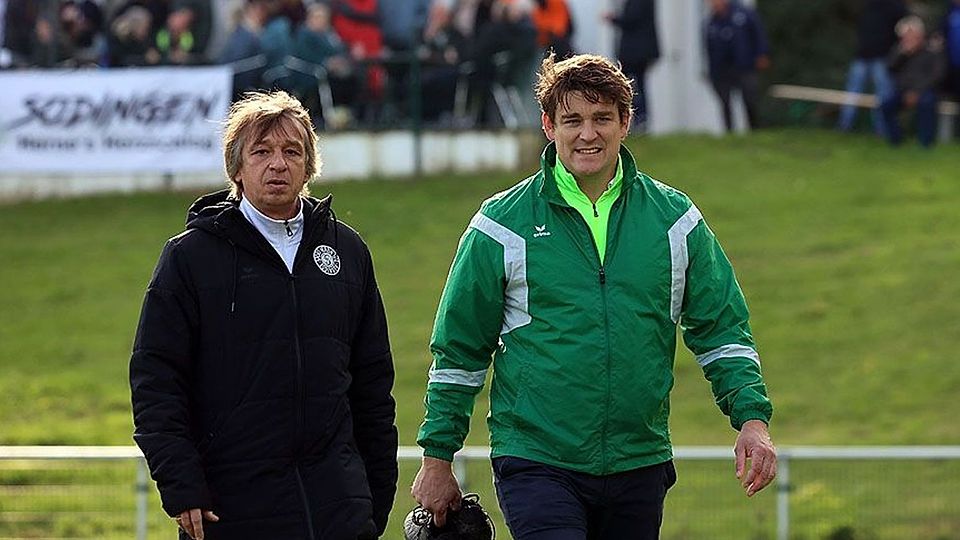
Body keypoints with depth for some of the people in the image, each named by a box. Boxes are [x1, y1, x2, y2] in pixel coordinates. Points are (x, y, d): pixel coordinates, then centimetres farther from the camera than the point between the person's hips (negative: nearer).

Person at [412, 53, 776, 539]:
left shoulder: (674, 219, 7)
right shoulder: (502, 226, 0)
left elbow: (722, 331, 11)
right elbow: (458, 350, 6)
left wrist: (752, 418, -3)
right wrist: (437, 459, 5)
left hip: (639, 462, 3)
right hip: (535, 461, -3)